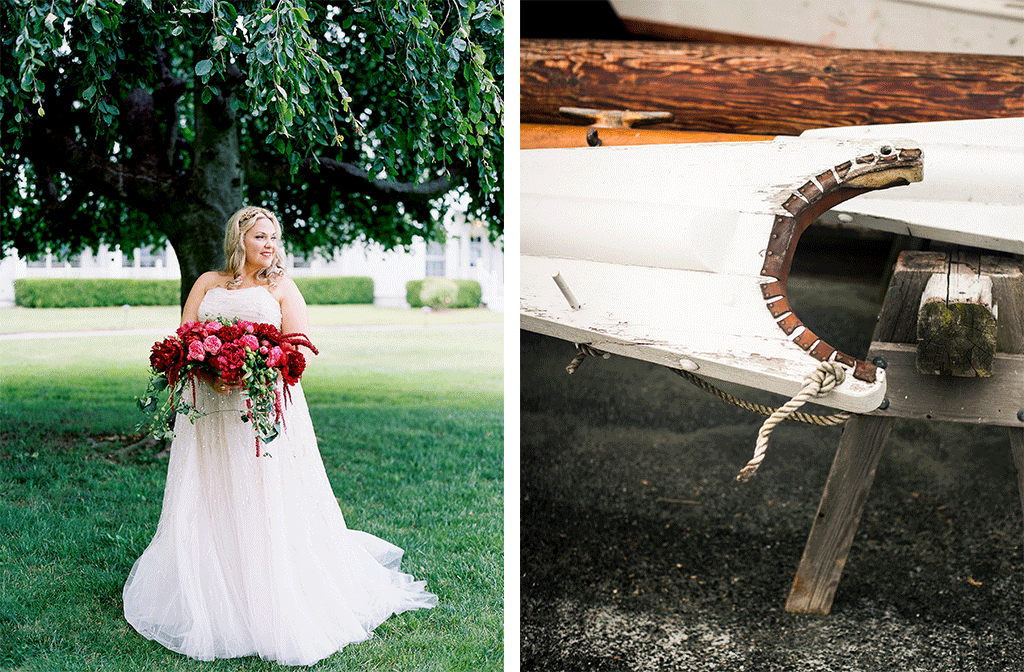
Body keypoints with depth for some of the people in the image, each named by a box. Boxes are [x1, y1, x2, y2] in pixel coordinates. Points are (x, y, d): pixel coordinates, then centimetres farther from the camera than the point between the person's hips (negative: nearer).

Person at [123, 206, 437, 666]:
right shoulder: (208, 283, 14)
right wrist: (207, 371, -14)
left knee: (268, 505, -3)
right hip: (209, 408, 2)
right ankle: (206, 601, 13)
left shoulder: (282, 288, 9)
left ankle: (276, 607, 5)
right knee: (206, 506, 3)